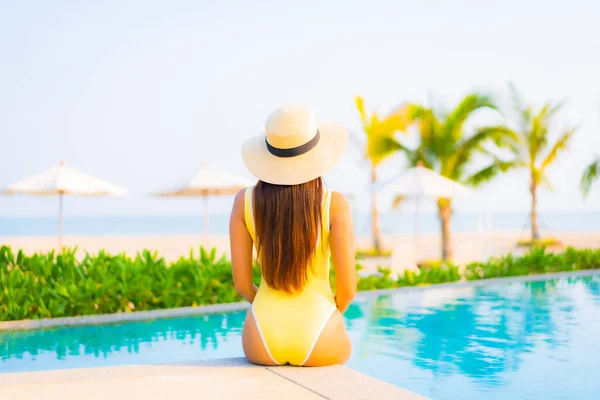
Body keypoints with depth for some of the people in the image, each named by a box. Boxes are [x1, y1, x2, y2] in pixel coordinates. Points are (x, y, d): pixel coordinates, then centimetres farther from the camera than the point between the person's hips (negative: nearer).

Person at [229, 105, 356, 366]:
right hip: (320, 345, -2)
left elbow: (241, 283, -1)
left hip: (262, 343, 2)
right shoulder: (334, 204, -11)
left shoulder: (244, 201, -5)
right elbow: (347, 287, -10)